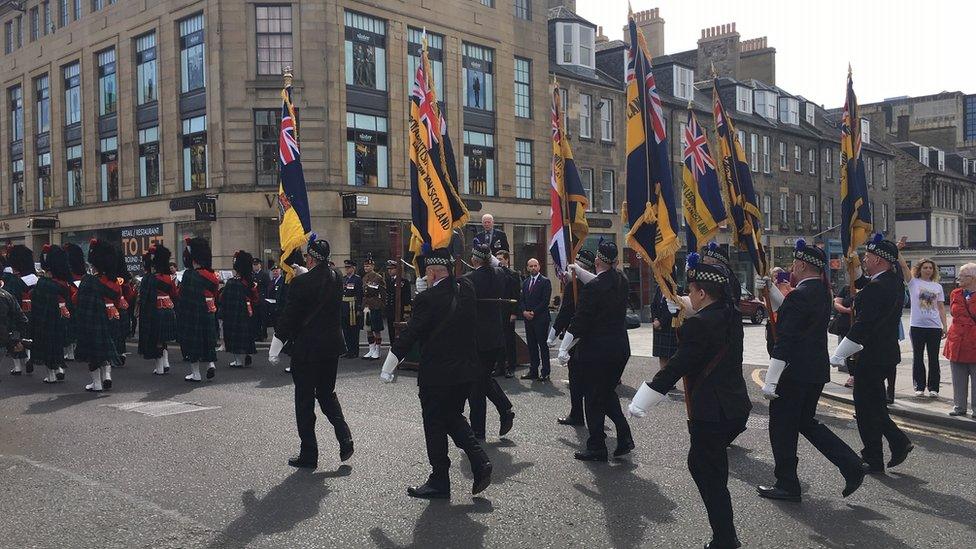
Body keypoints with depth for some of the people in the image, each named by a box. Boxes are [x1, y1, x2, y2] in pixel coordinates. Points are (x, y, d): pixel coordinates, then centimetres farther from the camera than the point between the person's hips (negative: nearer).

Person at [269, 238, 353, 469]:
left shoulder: (301, 282, -16)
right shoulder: (336, 279, 2)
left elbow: (288, 316, -12)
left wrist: (276, 347, -1)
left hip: (306, 348, -6)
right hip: (332, 345, 6)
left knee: (305, 400, 5)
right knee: (327, 392, 21)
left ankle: (308, 454, 12)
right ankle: (345, 439, 7)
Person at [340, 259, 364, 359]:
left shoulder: (357, 279, -5)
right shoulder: (343, 279, 15)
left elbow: (360, 295, -9)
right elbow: (340, 293, 17)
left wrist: (359, 309, -14)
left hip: (353, 306, -7)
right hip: (344, 306, 7)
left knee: (354, 329, -2)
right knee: (345, 329, 8)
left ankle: (355, 351, 3)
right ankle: (349, 350, 16)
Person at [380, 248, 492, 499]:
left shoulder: (427, 299, -17)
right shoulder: (467, 288, -1)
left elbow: (407, 336, -14)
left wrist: (387, 369, -6)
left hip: (437, 375, -6)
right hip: (466, 371, 7)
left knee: (435, 426, 7)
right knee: (454, 417, 22)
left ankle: (439, 482, 17)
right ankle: (480, 461, 7)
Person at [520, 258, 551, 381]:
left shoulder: (545, 281, -4)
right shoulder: (525, 283, 16)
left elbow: (545, 301, -10)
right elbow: (522, 300, 14)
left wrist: (534, 312, -13)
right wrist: (524, 311, -4)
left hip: (541, 318, -6)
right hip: (528, 319, 6)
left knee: (543, 345, -3)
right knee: (531, 345, 8)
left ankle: (545, 373, 1)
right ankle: (533, 371, 13)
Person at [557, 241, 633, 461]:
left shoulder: (592, 288, -19)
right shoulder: (622, 281, 2)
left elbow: (579, 321, -16)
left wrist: (563, 349, -7)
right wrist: (577, 270, 31)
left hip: (595, 351, -7)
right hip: (620, 349, 7)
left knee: (593, 399, 5)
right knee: (608, 393, 22)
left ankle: (597, 448, 13)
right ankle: (624, 437, 15)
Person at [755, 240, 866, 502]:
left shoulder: (800, 295, -19)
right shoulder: (821, 292, 10)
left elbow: (785, 342, -22)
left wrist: (770, 381, -20)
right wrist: (770, 288, 16)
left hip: (795, 373, -9)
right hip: (817, 370, 9)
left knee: (782, 426, 5)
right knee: (806, 422, 21)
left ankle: (786, 485, 14)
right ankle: (851, 466, 15)